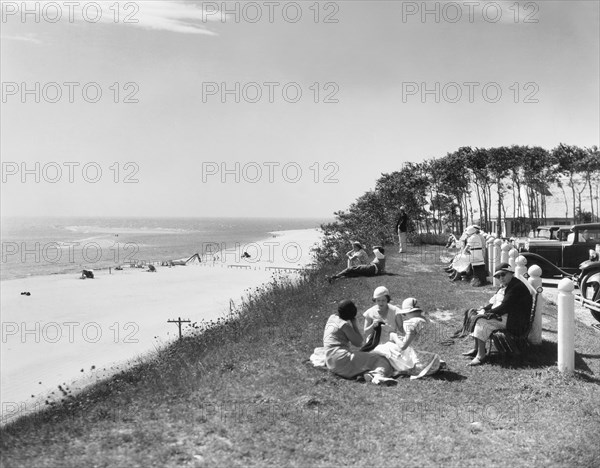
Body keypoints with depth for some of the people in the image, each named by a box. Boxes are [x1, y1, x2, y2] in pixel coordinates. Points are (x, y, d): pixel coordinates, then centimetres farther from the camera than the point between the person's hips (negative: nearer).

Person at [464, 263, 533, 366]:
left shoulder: (516, 287, -18)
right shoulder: (504, 286, 14)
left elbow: (504, 307, -23)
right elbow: (494, 302, 19)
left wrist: (486, 313, -17)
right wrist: (484, 309, 0)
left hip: (512, 322, -11)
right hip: (502, 316, 11)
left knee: (482, 322, -24)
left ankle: (481, 356, -21)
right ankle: (476, 348, 4)